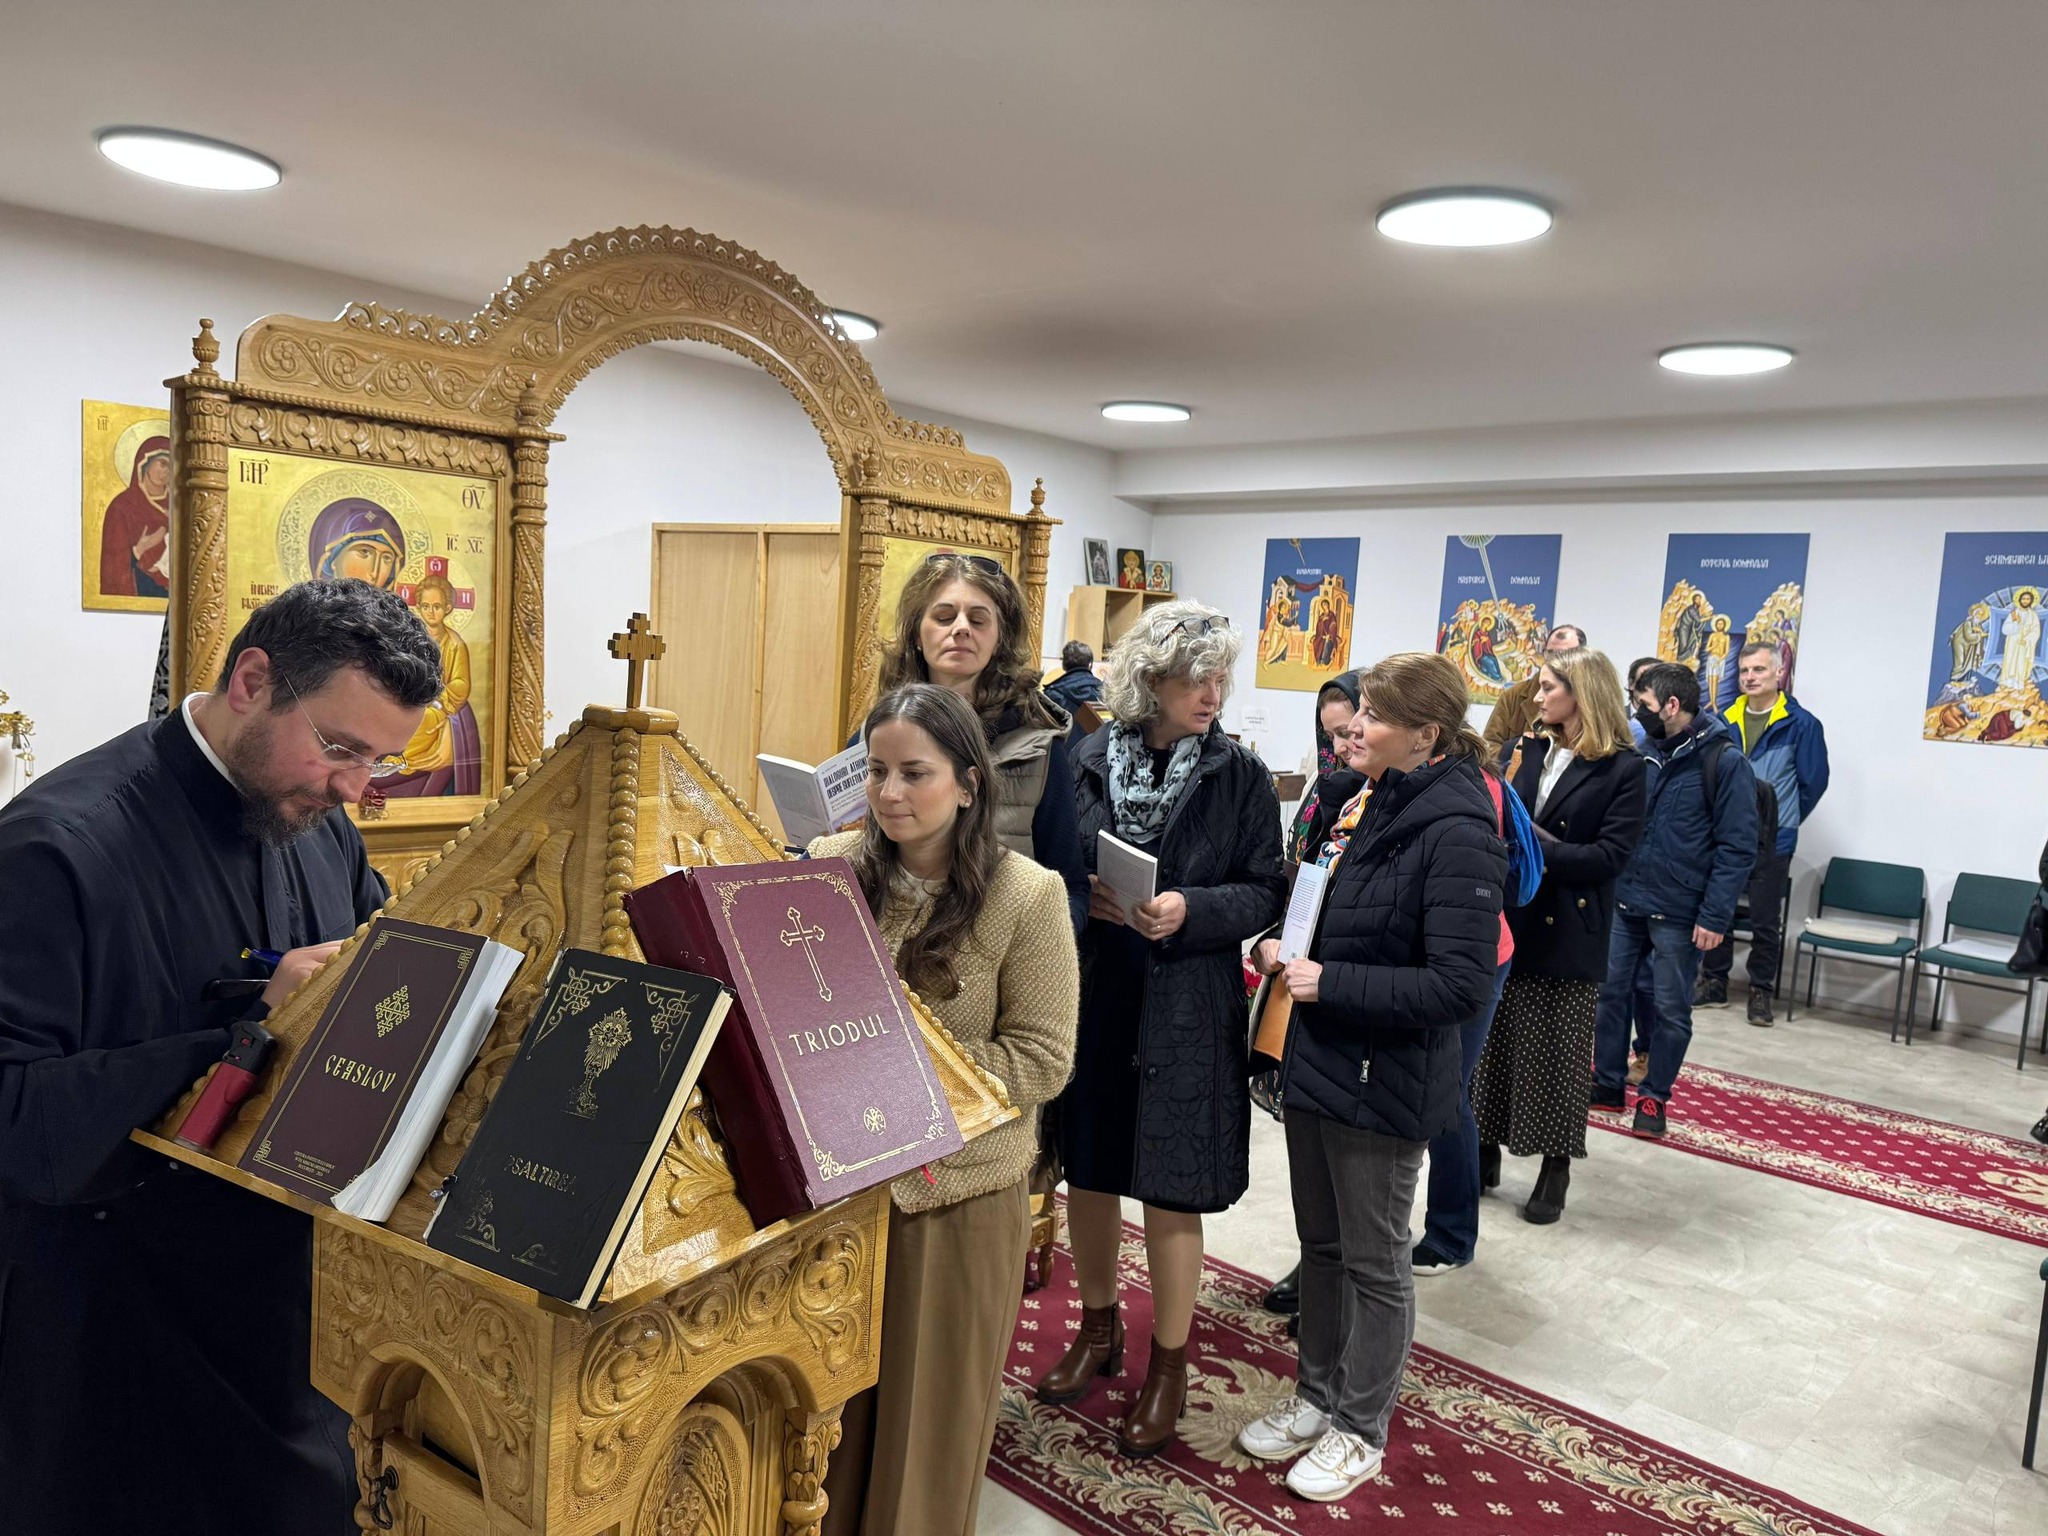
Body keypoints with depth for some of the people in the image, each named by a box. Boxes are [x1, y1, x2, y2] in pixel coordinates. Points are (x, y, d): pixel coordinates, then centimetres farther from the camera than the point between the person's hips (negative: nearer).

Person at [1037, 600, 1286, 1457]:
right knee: (1086, 1171, 16)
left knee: (1171, 1192, 6)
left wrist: (1190, 911, -20)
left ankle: (1168, 1364, 27)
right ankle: (1099, 1329, 39)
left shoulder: (1240, 776, -5)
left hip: (1184, 1012, -2)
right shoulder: (1088, 763, -2)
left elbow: (1266, 893, -4)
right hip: (1087, 998, 3)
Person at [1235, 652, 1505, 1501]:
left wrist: (1331, 983, -22)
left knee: (1373, 1260, 11)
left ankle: (1361, 1430, 31)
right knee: (1320, 1243, 21)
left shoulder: (1456, 833, -21)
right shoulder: (1364, 802, 4)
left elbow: (1460, 986, -24)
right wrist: (1281, 947, 2)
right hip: (1318, 1060, 8)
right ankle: (1318, 1394, 40)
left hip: (1384, 1080, -8)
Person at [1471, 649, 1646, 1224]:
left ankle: (1555, 1172, 19)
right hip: (1507, 919, 5)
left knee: (1557, 1049, 5)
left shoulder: (1623, 768, -8)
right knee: (1493, 1040, 11)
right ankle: (1487, 1153, 25)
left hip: (1567, 930, -5)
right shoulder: (1529, 748, 8)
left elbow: (1610, 854, -14)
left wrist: (1535, 845, -19)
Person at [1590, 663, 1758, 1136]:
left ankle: (1654, 1097, 21)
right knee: (1611, 992, 11)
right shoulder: (1646, 753, 8)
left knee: (1670, 1008, 7)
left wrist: (1715, 916, -16)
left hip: (1678, 913, -6)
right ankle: (1608, 1084, 25)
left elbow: (1736, 848, -13)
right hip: (1625, 902, 6)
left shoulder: (1725, 761, -11)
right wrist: (1614, 884, 7)